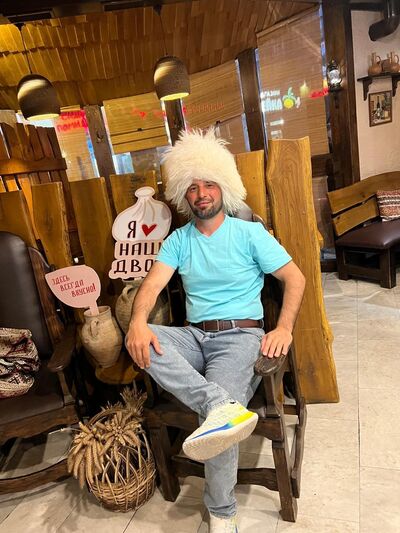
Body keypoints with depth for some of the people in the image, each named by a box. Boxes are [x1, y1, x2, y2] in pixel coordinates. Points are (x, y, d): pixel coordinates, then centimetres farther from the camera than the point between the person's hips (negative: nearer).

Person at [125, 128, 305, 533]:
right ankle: (223, 405, -36)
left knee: (214, 409, -25)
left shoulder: (250, 233, 2)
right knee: (143, 339, -25)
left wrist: (284, 327, -16)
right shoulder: (179, 239, 11)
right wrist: (138, 321, -24)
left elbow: (294, 277, 0)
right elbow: (153, 283, -3)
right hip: (194, 335, 4)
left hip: (239, 334, -3)